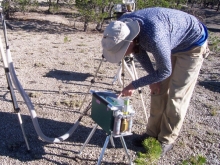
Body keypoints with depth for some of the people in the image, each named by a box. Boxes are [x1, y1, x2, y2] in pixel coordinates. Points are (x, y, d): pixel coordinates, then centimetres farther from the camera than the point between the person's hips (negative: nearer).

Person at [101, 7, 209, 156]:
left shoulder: (154, 36, -43)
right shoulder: (122, 26, -20)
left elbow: (165, 71, -27)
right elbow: (139, 50, 0)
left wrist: (134, 85, -22)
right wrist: (152, 77, -3)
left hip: (193, 44, -7)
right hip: (171, 44, 7)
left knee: (176, 96, -6)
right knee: (158, 90, 5)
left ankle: (166, 141, 10)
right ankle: (153, 133, 19)